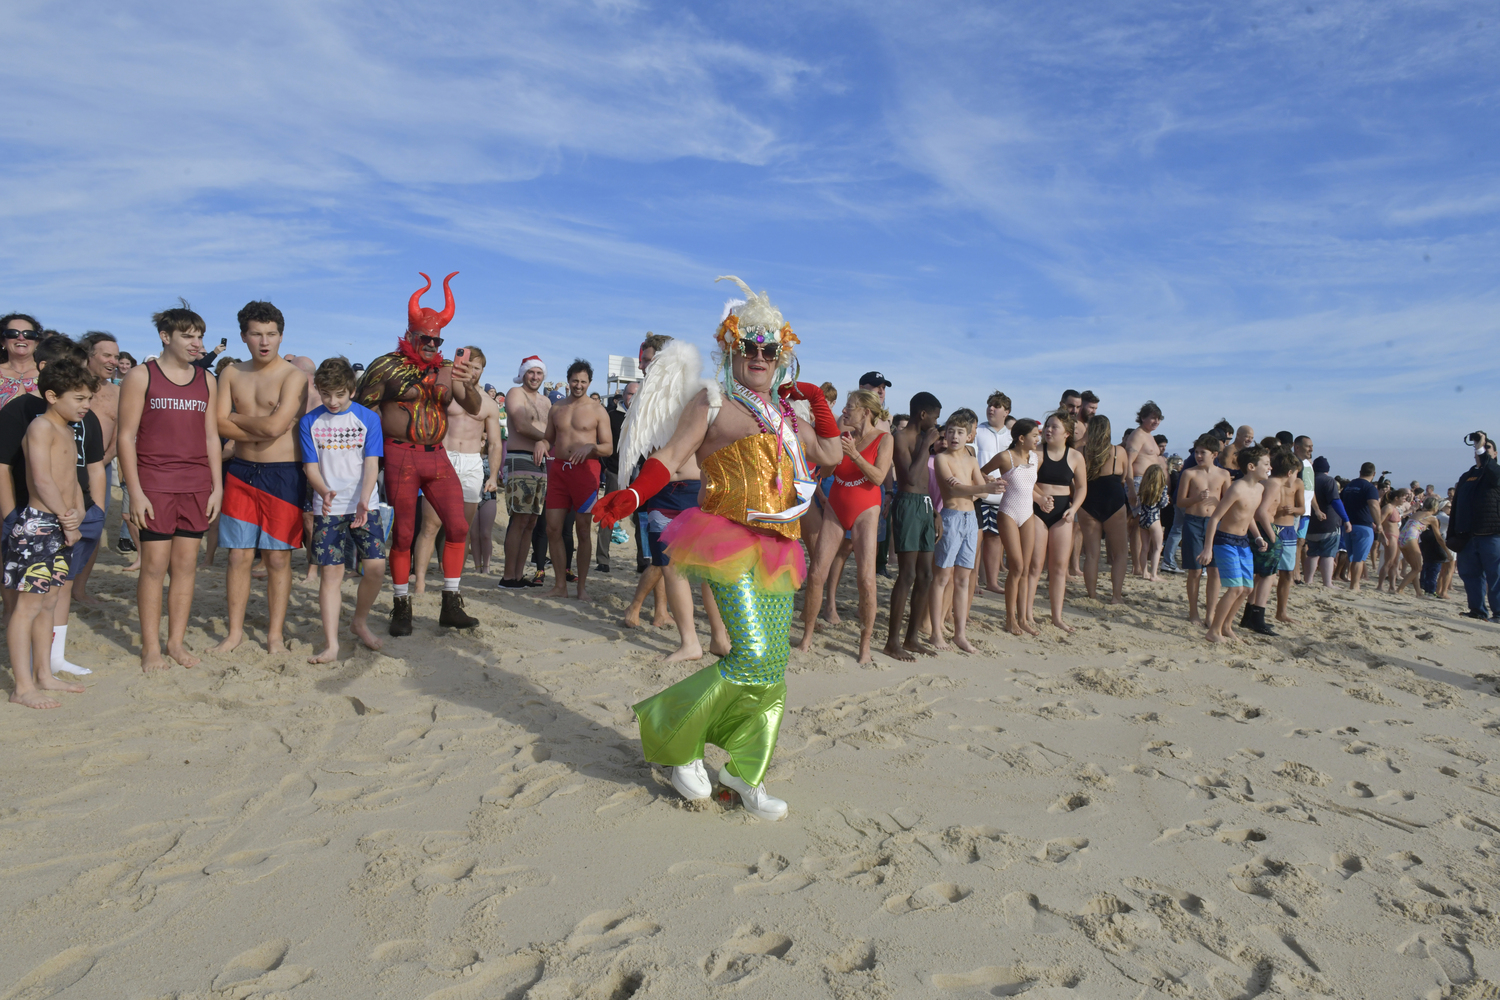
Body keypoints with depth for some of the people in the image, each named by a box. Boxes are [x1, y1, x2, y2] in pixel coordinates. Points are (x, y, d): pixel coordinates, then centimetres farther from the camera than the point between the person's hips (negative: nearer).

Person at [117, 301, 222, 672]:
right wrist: (134, 490, -10)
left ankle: (177, 641, 15)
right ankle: (150, 646, 7)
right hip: (154, 483, -4)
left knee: (186, 563, 6)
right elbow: (126, 435, -3)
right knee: (154, 564, -3)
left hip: (196, 485, 4)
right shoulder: (141, 377, 0)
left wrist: (217, 486, 7)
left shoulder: (206, 381, 12)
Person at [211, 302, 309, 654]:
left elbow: (275, 426, -18)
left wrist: (236, 417, -3)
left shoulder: (294, 376, -6)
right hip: (241, 472, 4)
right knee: (239, 555, 7)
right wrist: (261, 428, -11)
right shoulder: (232, 374, 9)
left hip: (283, 475, -4)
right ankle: (235, 631, 18)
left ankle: (275, 634, 12)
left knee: (278, 558, 2)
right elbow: (220, 426, -1)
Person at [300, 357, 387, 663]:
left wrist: (364, 500, -20)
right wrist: (324, 491, -21)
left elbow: (371, 463, -5)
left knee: (376, 566, -9)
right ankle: (331, 645, 3)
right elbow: (310, 466, 1)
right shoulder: (309, 422, 4)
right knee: (330, 571, -2)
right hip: (328, 509, 0)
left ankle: (360, 621, 18)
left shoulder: (368, 418, 1)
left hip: (364, 506, 0)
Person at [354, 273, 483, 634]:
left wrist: (469, 384, -17)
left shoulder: (447, 370, 11)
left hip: (437, 456, 4)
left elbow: (474, 409, 3)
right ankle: (401, 607, 12)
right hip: (400, 456, -4)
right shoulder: (388, 366, -2)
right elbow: (360, 408, 0)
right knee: (402, 533, 0)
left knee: (457, 525, -2)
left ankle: (451, 605, 6)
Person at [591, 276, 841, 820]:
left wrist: (816, 401, 21)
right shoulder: (712, 402, 3)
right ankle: (668, 733, 3)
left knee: (773, 666, 5)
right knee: (753, 657, -18)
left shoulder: (787, 416, 22)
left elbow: (832, 454, 27)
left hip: (777, 549, 7)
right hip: (731, 543, -7)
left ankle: (743, 769, 19)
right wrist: (629, 496, -23)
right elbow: (669, 457, -6)